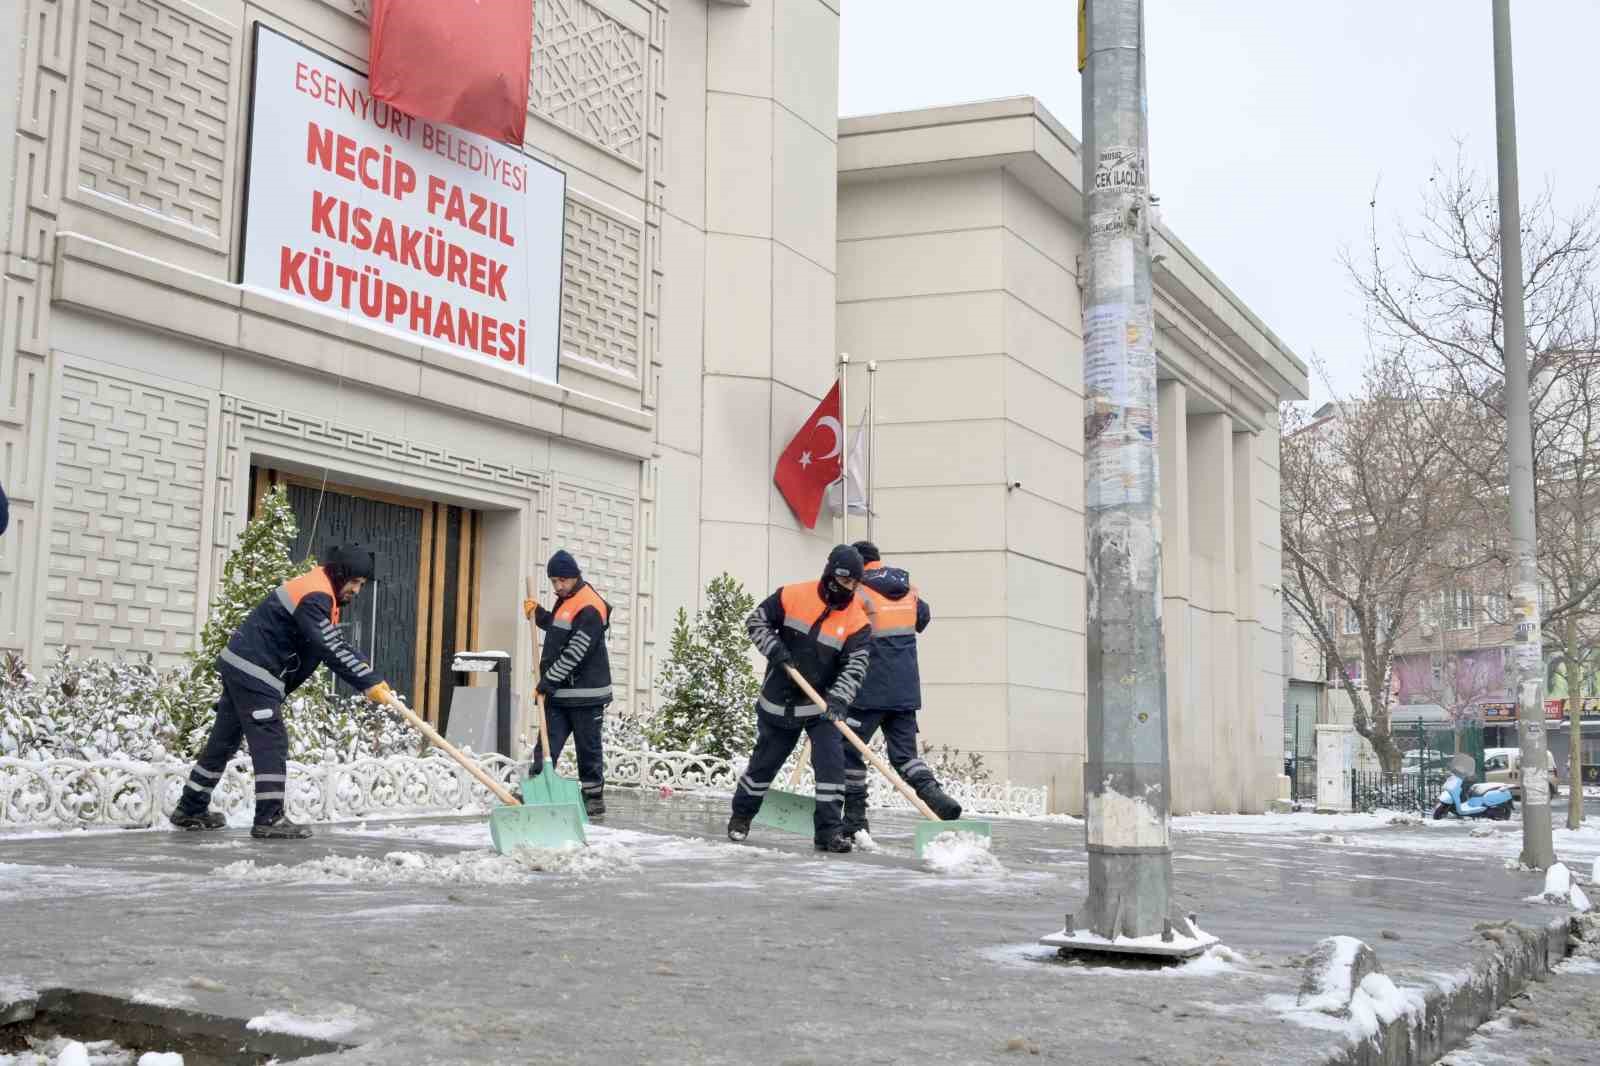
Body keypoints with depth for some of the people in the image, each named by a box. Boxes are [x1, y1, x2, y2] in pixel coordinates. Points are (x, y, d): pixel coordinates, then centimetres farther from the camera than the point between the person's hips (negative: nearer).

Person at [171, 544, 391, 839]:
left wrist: (370, 679, 6)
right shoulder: (315, 596, -19)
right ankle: (269, 818, -8)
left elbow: (336, 647, 16)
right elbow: (331, 650, -27)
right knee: (271, 742, -9)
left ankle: (191, 809, 25)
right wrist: (370, 683, -27)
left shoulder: (317, 586, 14)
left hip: (239, 668, 11)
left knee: (225, 739, 16)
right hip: (254, 673, -11)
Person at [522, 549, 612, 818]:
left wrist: (549, 680, -18)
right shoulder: (567, 600, 14)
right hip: (558, 692, 8)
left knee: (588, 748, 4)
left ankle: (594, 796, 15)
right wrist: (538, 614, 14)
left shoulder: (590, 609, -16)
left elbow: (575, 652, -20)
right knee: (546, 746, 1)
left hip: (585, 694, -8)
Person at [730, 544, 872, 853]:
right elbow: (756, 621, -1)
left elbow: (856, 665, -19)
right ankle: (741, 815, 34)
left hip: (822, 705, 0)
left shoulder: (856, 620, -11)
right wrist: (775, 649, -17)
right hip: (778, 701, 0)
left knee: (831, 761, -14)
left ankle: (829, 830, -6)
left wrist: (839, 699, -34)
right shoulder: (793, 596, -11)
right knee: (765, 761, 12)